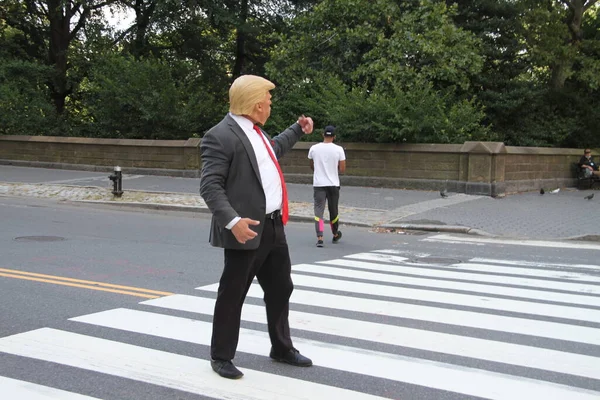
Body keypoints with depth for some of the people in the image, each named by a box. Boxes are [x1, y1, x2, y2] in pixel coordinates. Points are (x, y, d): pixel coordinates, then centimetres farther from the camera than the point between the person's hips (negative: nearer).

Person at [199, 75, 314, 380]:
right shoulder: (220, 136, -15)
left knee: (281, 289, 18)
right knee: (232, 295, 3)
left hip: (274, 227, 9)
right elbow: (210, 185, -20)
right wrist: (232, 220, -30)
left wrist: (298, 129, 36)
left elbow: (273, 149, 37)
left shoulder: (255, 132, 14)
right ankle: (221, 356, 18)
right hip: (247, 230, -9)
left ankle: (282, 348, 34)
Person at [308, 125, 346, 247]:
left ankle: (319, 238, -18)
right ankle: (335, 235, 35)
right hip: (333, 184, 0)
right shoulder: (338, 149, -5)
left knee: (318, 211, -3)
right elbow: (342, 169, -5)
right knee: (333, 211, 16)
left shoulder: (314, 148, 0)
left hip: (318, 184, 0)